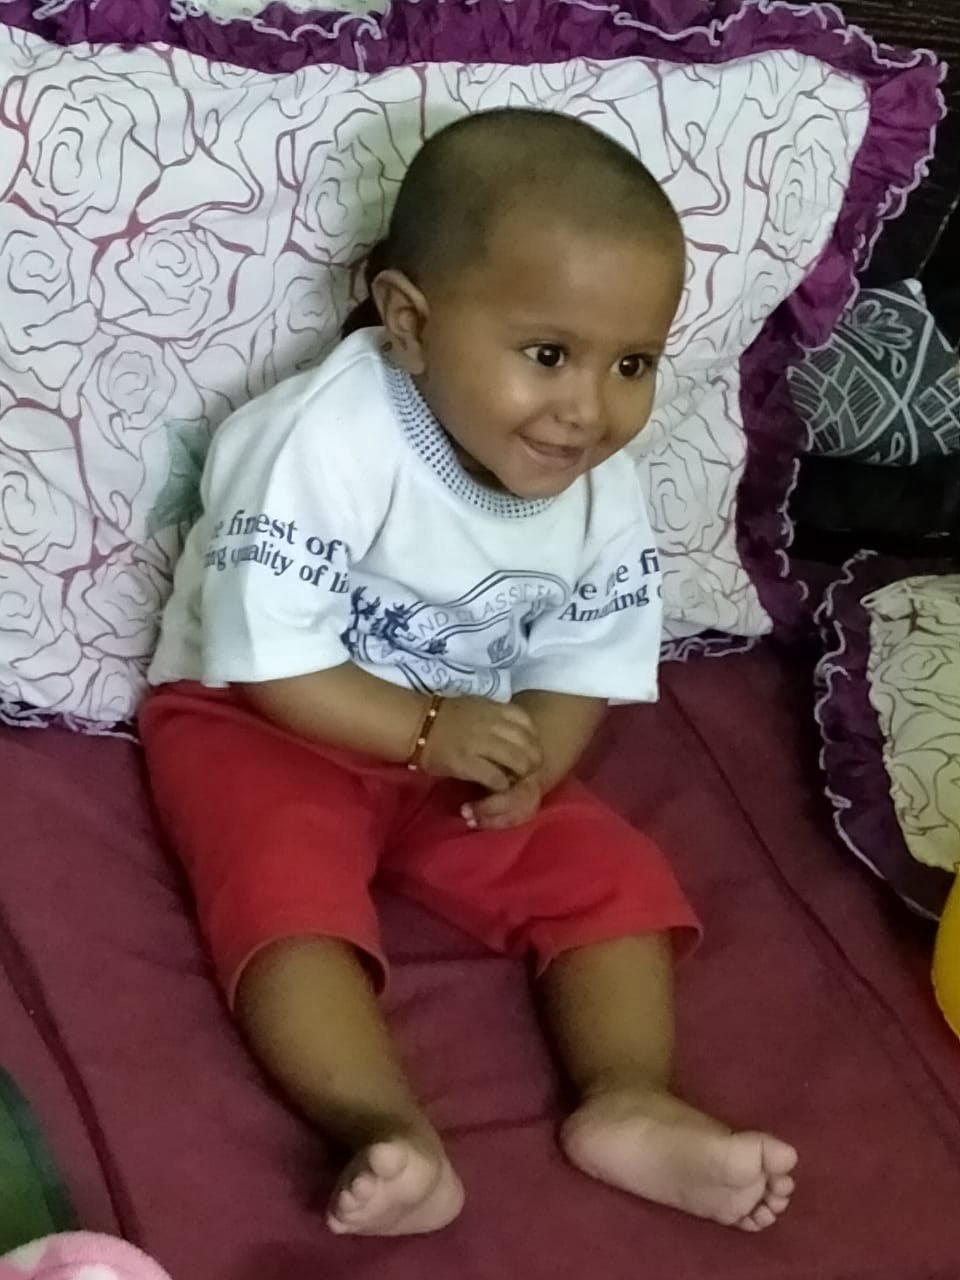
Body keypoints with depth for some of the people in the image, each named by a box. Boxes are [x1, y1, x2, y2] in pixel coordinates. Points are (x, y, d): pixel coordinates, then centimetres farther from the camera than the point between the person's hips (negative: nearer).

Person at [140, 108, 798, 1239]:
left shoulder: (603, 486, -9)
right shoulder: (325, 442, -28)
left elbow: (589, 666, -2)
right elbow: (262, 661, -25)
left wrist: (530, 763, -22)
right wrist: (426, 732, -27)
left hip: (469, 745, 6)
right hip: (258, 723, -5)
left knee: (612, 874, -8)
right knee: (291, 889, -31)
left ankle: (628, 1099, -16)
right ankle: (388, 1132, -39)